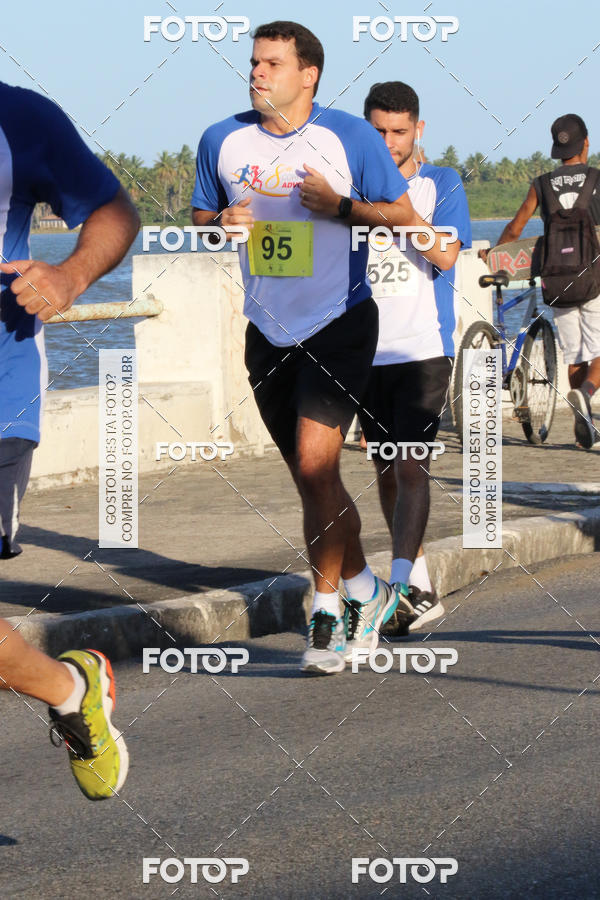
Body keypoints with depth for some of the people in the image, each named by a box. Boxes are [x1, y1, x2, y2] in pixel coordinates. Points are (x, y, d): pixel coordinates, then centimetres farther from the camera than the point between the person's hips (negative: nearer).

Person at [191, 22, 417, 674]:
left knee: (315, 464, -18)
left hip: (339, 324, -5)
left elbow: (403, 216, -1)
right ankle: (366, 590, 28)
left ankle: (327, 610, -7)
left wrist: (339, 206, -18)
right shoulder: (222, 141, 3)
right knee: (312, 477, 11)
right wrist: (221, 222, -8)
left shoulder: (350, 137, -7)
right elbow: (199, 216, 15)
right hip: (267, 330, 5)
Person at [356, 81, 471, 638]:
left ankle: (400, 585, -23)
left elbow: (445, 255, -15)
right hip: (368, 352, 4)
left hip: (422, 349, -4)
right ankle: (421, 590, 19)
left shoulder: (441, 185, 1)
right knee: (385, 472, 9)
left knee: (410, 467, -16)